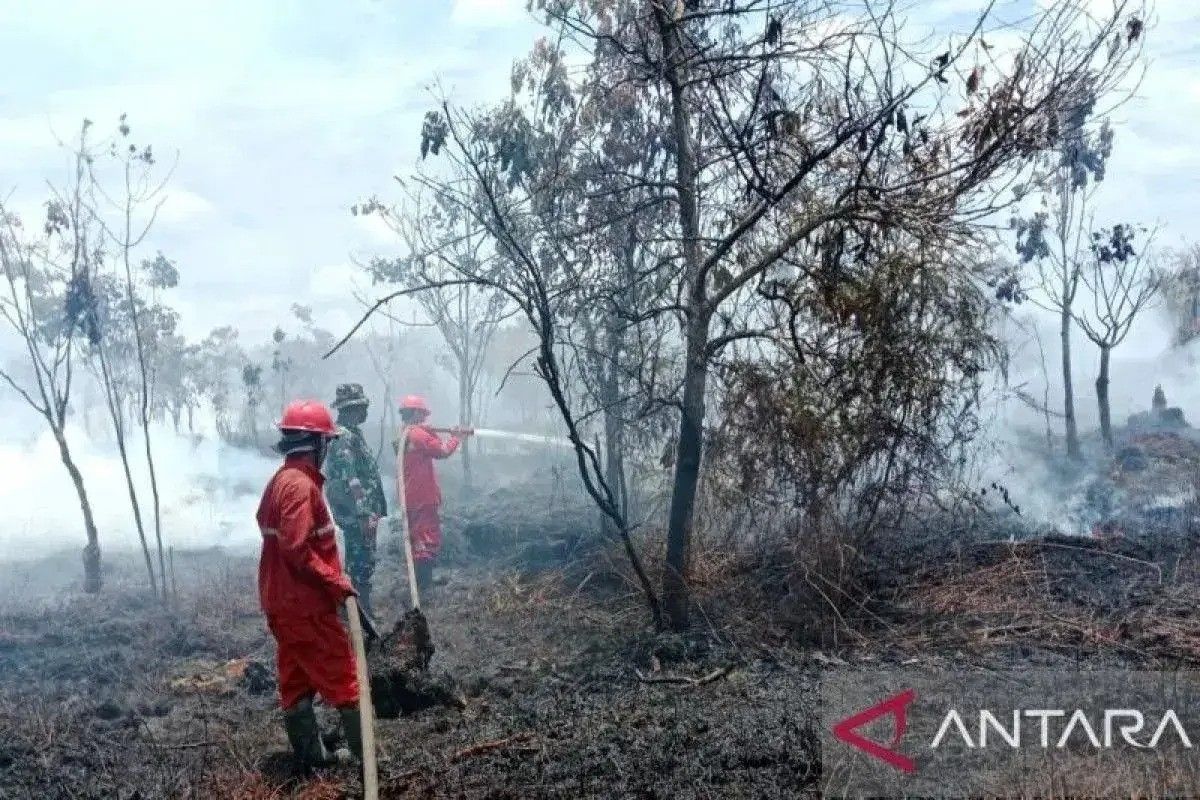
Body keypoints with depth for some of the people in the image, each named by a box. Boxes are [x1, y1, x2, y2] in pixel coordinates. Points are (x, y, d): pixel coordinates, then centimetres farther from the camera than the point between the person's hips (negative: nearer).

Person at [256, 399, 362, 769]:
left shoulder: (281, 479, 11)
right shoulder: (301, 485, -20)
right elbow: (297, 551, -27)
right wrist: (336, 582, -19)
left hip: (282, 601, 10)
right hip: (306, 603, -10)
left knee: (296, 678, 13)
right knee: (342, 675, 0)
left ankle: (311, 753, 22)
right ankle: (366, 752, 7)